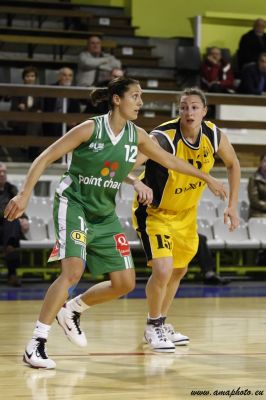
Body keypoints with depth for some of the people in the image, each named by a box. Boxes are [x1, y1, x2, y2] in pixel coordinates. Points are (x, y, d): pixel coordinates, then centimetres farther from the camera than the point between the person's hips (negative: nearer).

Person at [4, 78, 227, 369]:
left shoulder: (137, 136, 1)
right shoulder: (90, 128, -15)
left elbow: (171, 161, 15)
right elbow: (45, 158, -13)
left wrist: (207, 178, 20)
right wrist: (25, 194, -22)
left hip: (105, 214, 7)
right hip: (74, 205, -7)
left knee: (125, 283, 3)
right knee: (73, 271, -25)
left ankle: (72, 310, 26)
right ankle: (36, 343, -19)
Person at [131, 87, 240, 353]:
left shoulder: (214, 136, -13)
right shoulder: (164, 138, -31)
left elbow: (232, 164, 6)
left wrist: (232, 206, 2)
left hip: (186, 213, 6)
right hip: (155, 211, -6)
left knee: (179, 271, 19)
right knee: (163, 269, -20)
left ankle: (161, 323, 40)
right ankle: (153, 326, 3)